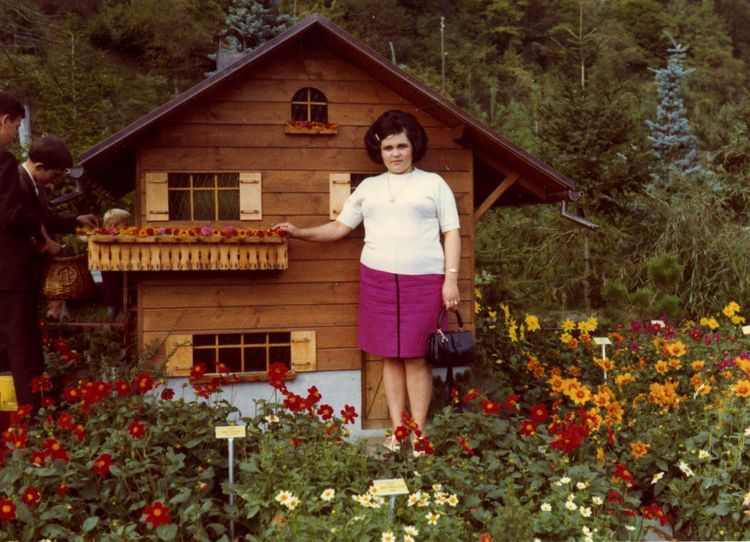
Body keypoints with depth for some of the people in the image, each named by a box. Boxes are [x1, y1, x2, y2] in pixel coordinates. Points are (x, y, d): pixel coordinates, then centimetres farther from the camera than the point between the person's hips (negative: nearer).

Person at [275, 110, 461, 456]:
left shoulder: (433, 183, 8)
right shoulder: (368, 187, 16)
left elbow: (451, 232, 4)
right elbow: (340, 227, 17)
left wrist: (451, 279, -5)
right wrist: (300, 233, 4)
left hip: (423, 281, -3)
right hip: (377, 278, 3)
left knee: (416, 357, -3)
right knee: (390, 356, 5)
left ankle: (418, 435, 4)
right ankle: (396, 432, 12)